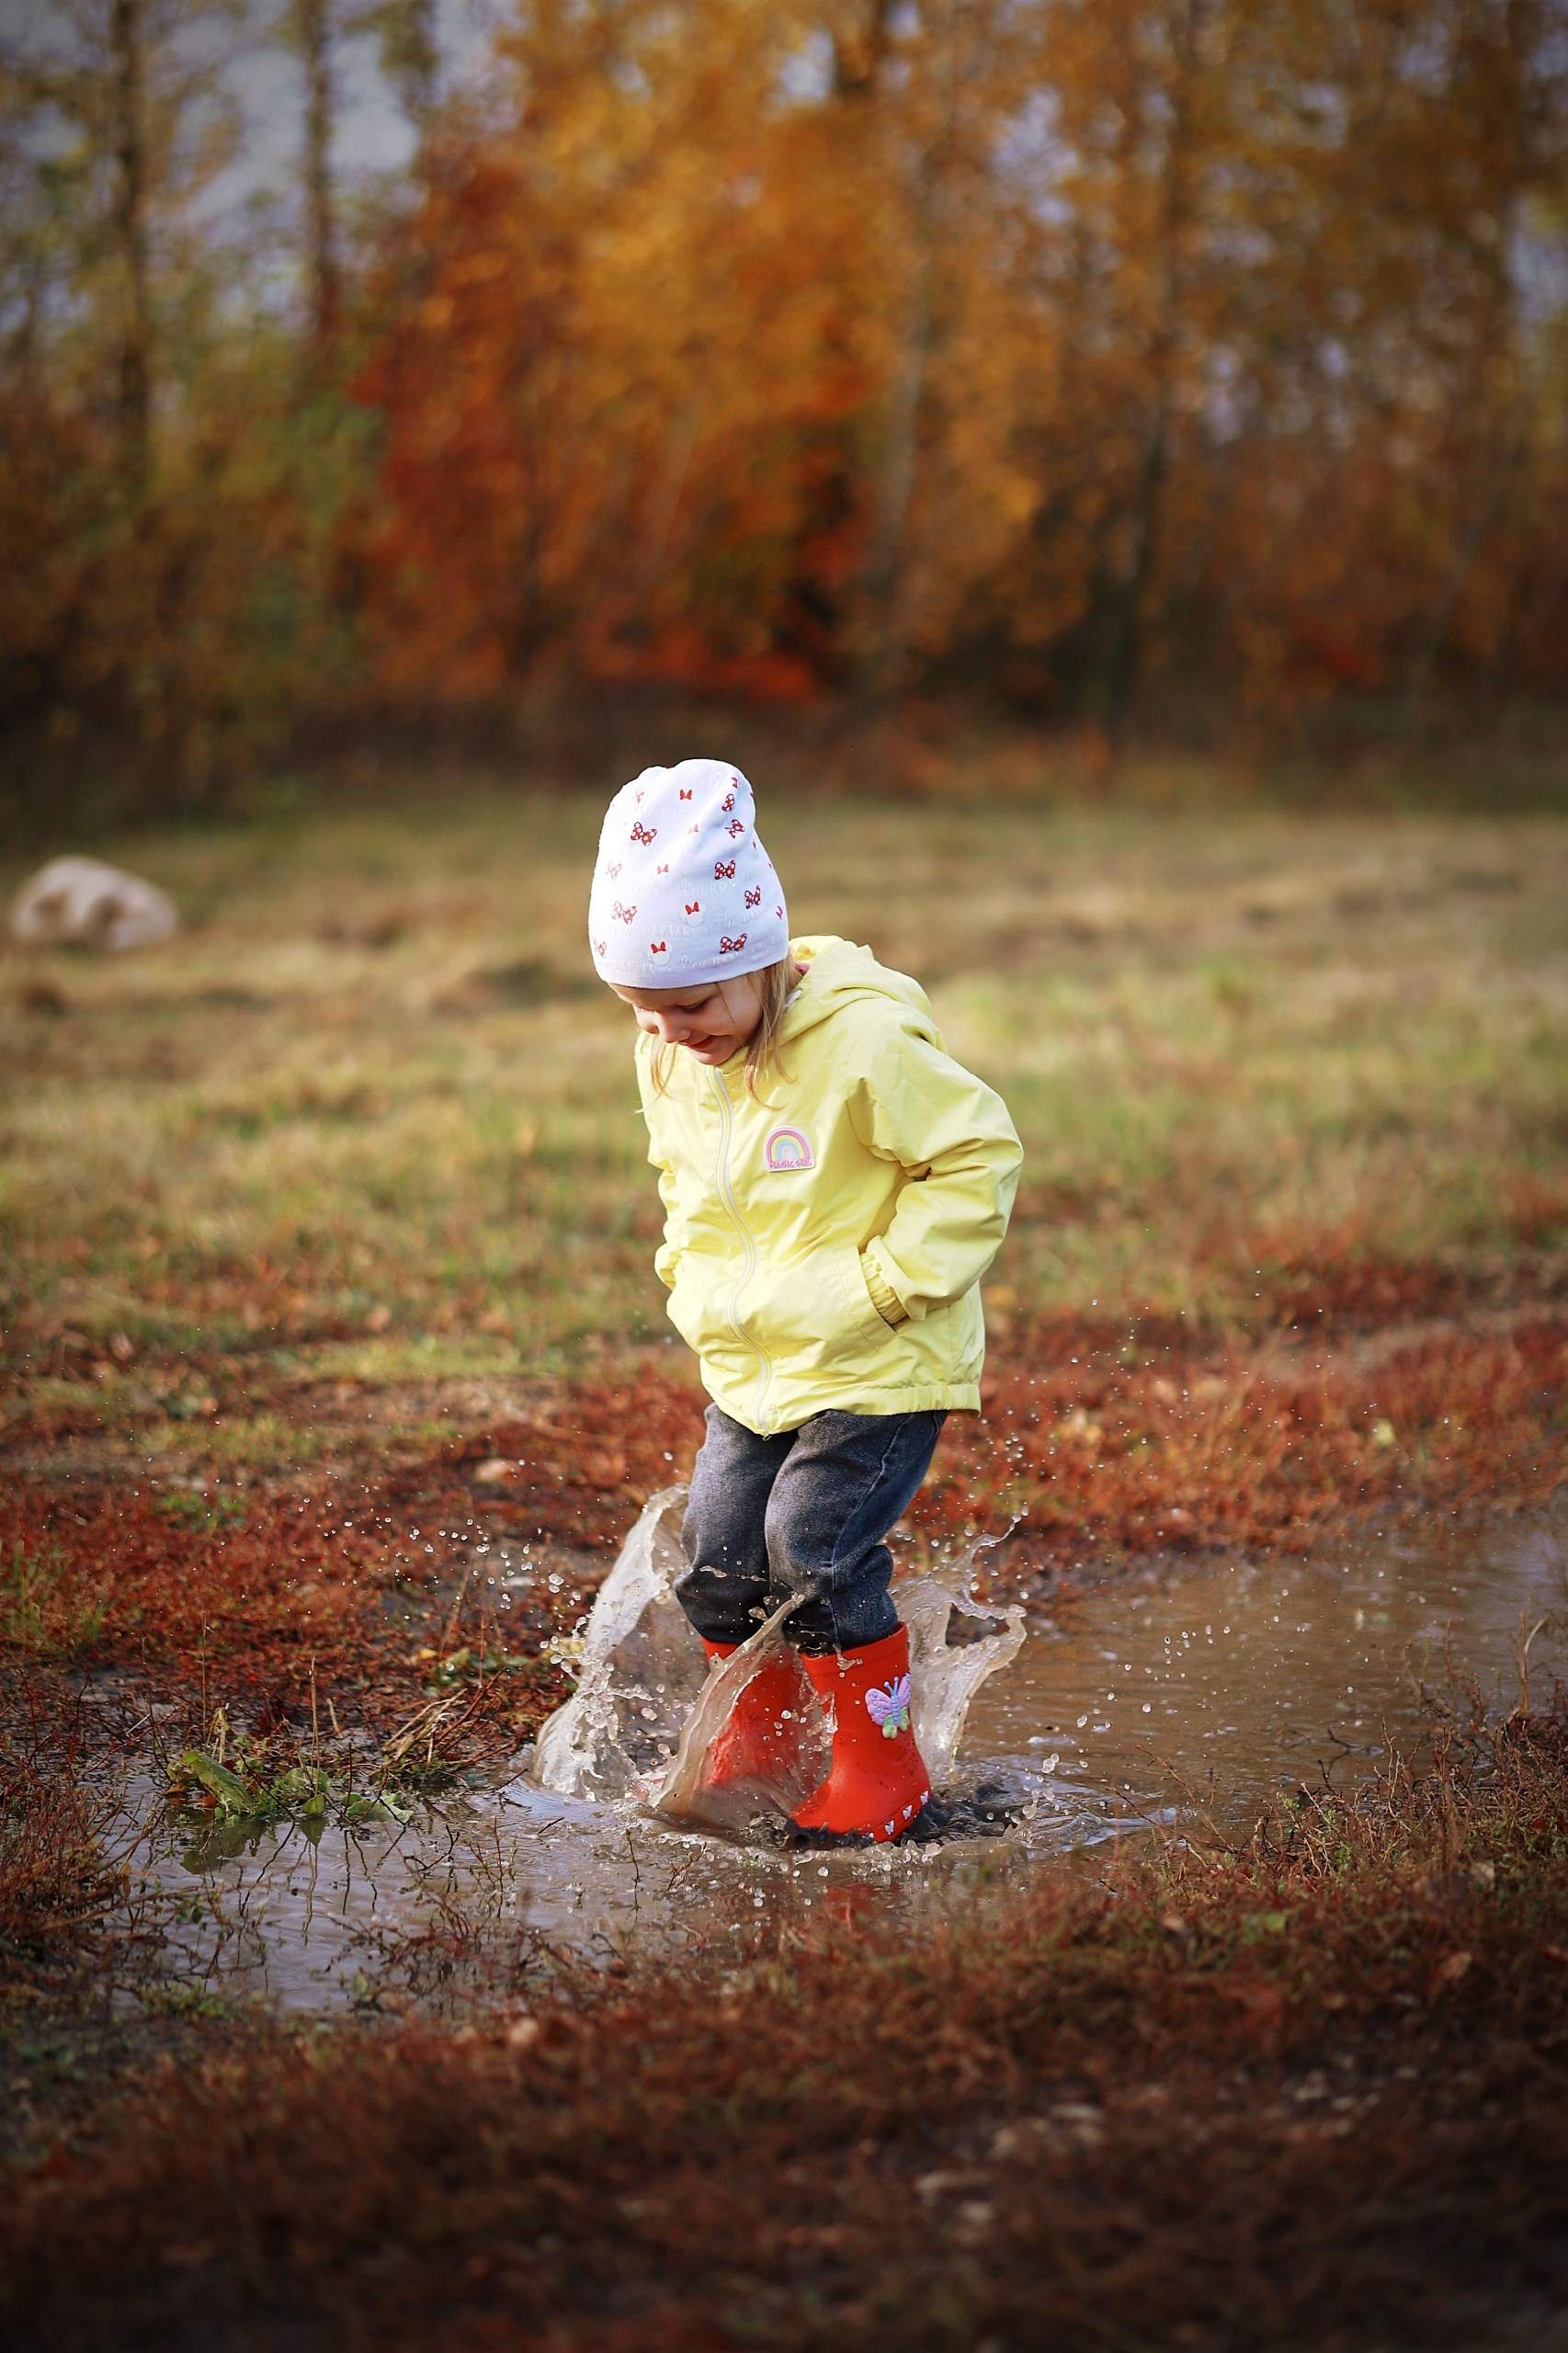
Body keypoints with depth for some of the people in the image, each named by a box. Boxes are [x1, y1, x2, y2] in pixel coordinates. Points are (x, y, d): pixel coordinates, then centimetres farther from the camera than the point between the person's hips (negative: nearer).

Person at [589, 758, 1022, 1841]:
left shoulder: (864, 1041, -21)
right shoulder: (669, 1067, 1)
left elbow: (976, 1155, -16)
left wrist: (888, 1283, -19)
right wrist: (697, 1281, 5)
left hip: (881, 1367, -7)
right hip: (750, 1365, 7)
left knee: (814, 1551, -13)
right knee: (720, 1554, 5)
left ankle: (885, 1767, 6)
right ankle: (750, 1747, 28)